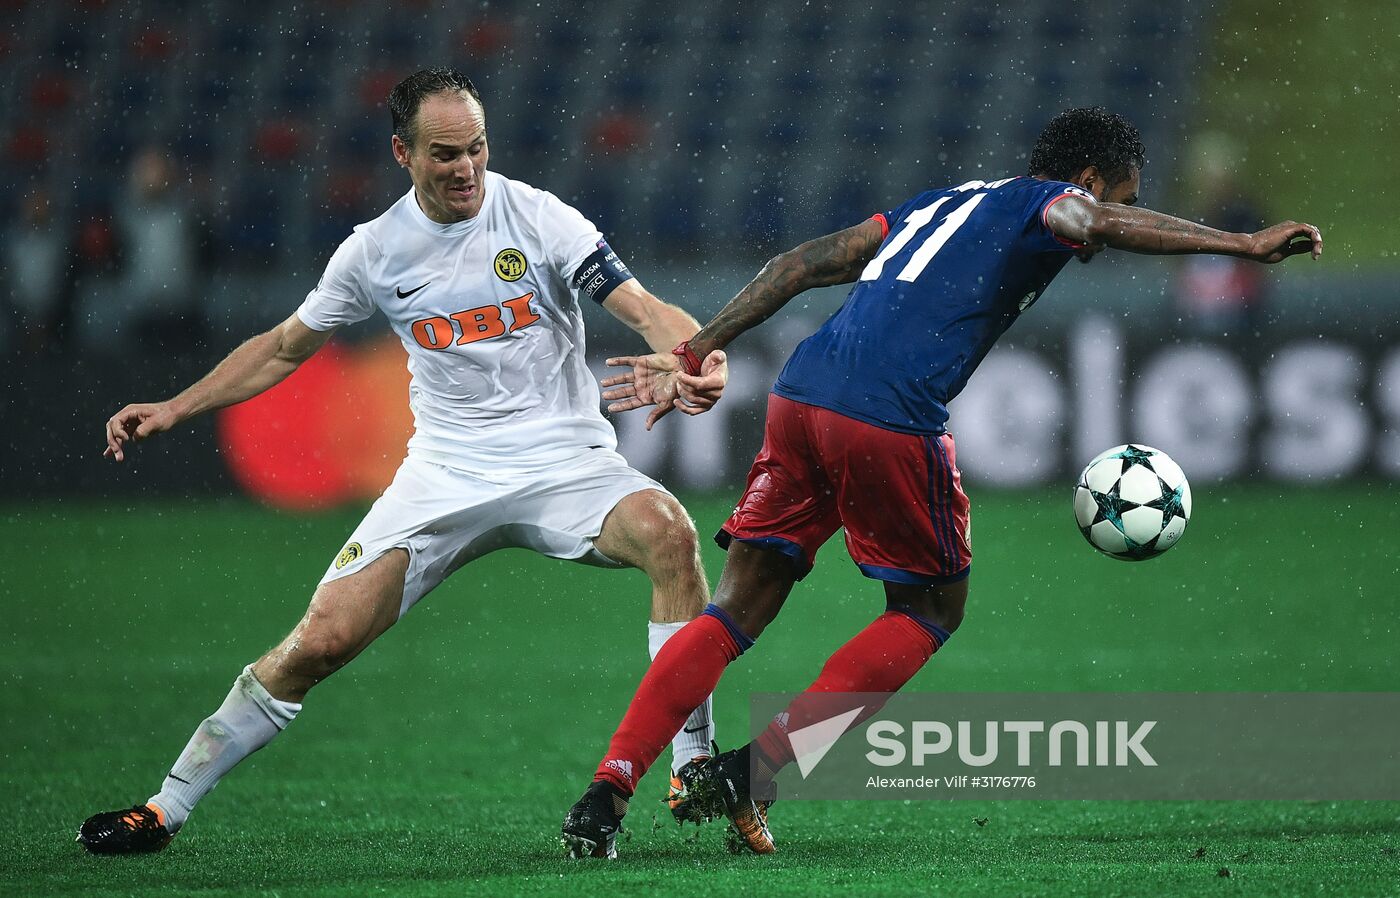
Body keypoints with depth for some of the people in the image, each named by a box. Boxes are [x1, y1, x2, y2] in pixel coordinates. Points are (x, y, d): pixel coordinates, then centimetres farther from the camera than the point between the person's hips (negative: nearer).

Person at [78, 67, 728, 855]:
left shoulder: (536, 218, -7)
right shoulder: (376, 250, 3)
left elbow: (642, 307, -16)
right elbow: (285, 347, 18)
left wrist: (699, 358, -38)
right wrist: (175, 409, 12)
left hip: (564, 463, -2)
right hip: (444, 478, 2)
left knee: (667, 531, -33)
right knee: (322, 640, -10)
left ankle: (695, 767, -24)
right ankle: (167, 808, 6)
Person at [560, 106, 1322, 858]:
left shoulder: (944, 203, 30)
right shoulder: (1043, 203, 10)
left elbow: (804, 265, 26)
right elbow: (1100, 224, -14)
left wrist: (693, 356, 26)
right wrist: (1245, 245, -16)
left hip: (799, 399, 7)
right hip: (890, 421, -7)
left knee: (735, 615, 12)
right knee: (931, 612, 14)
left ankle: (607, 792, -3)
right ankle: (753, 770, 1)